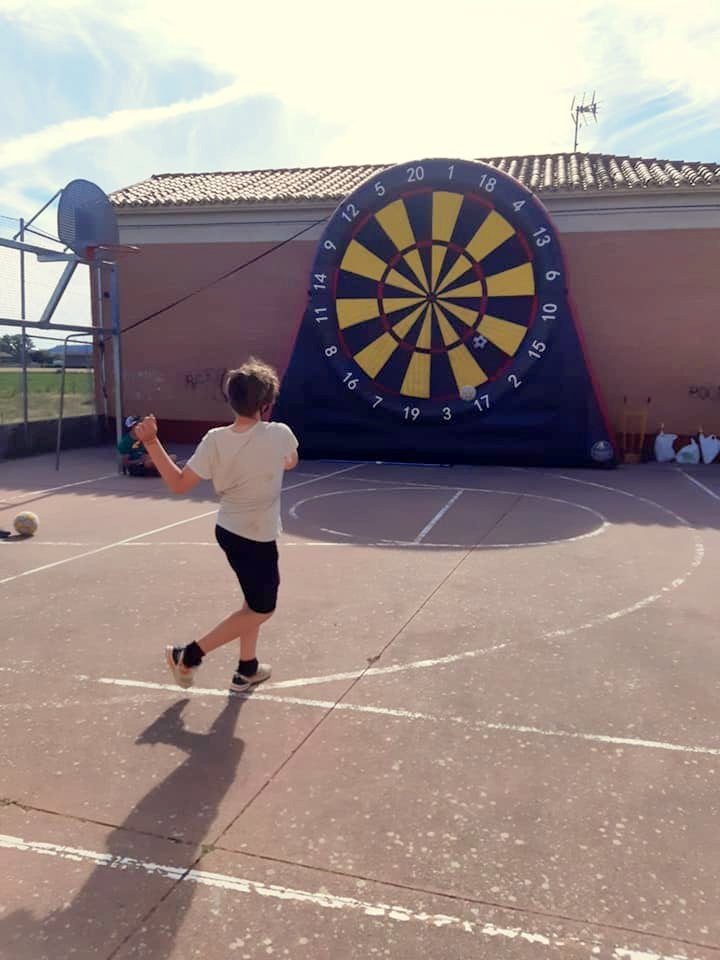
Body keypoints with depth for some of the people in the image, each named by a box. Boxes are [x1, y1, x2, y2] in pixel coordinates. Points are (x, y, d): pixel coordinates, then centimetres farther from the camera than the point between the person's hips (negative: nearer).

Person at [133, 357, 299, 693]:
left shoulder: (215, 440, -12)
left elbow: (179, 484, -9)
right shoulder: (280, 434, -19)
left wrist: (151, 442, -9)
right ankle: (189, 655, 10)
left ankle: (247, 669, 35)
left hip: (229, 529, 6)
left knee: (255, 601, 24)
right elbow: (290, 463, 5)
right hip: (257, 538, -6)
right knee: (261, 611, 11)